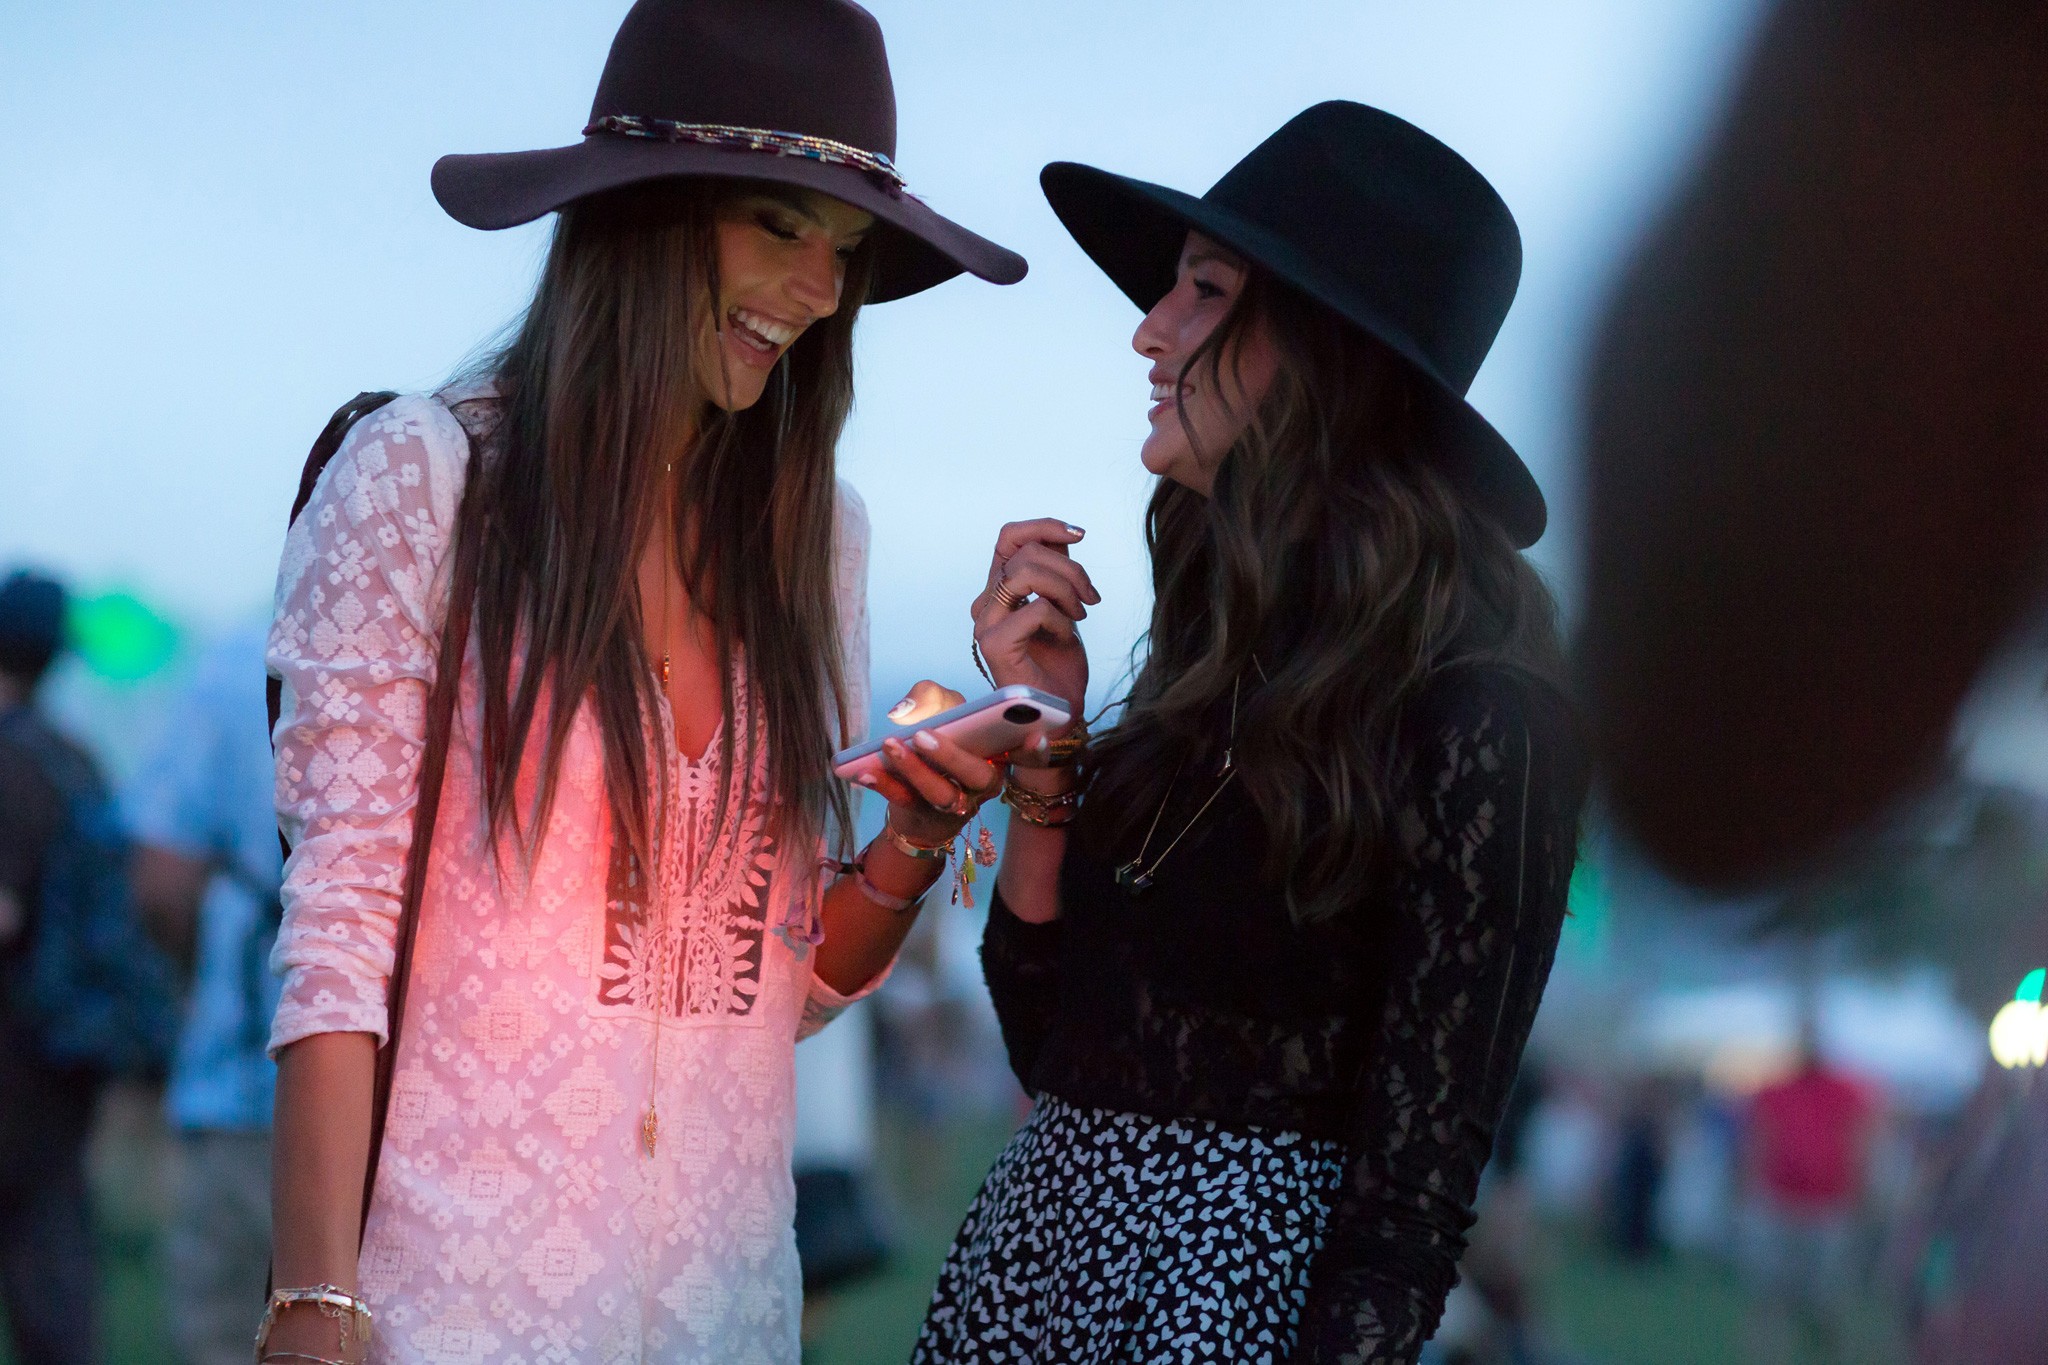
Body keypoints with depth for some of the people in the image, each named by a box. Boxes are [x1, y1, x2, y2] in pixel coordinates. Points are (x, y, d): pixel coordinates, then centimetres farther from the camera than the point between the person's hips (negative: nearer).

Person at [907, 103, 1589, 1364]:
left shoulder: (1473, 710, -14)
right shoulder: (1213, 674, 7)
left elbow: (1417, 1172, -15)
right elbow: (1046, 1042, 8)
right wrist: (1042, 745, -1)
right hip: (1031, 1240, 7)